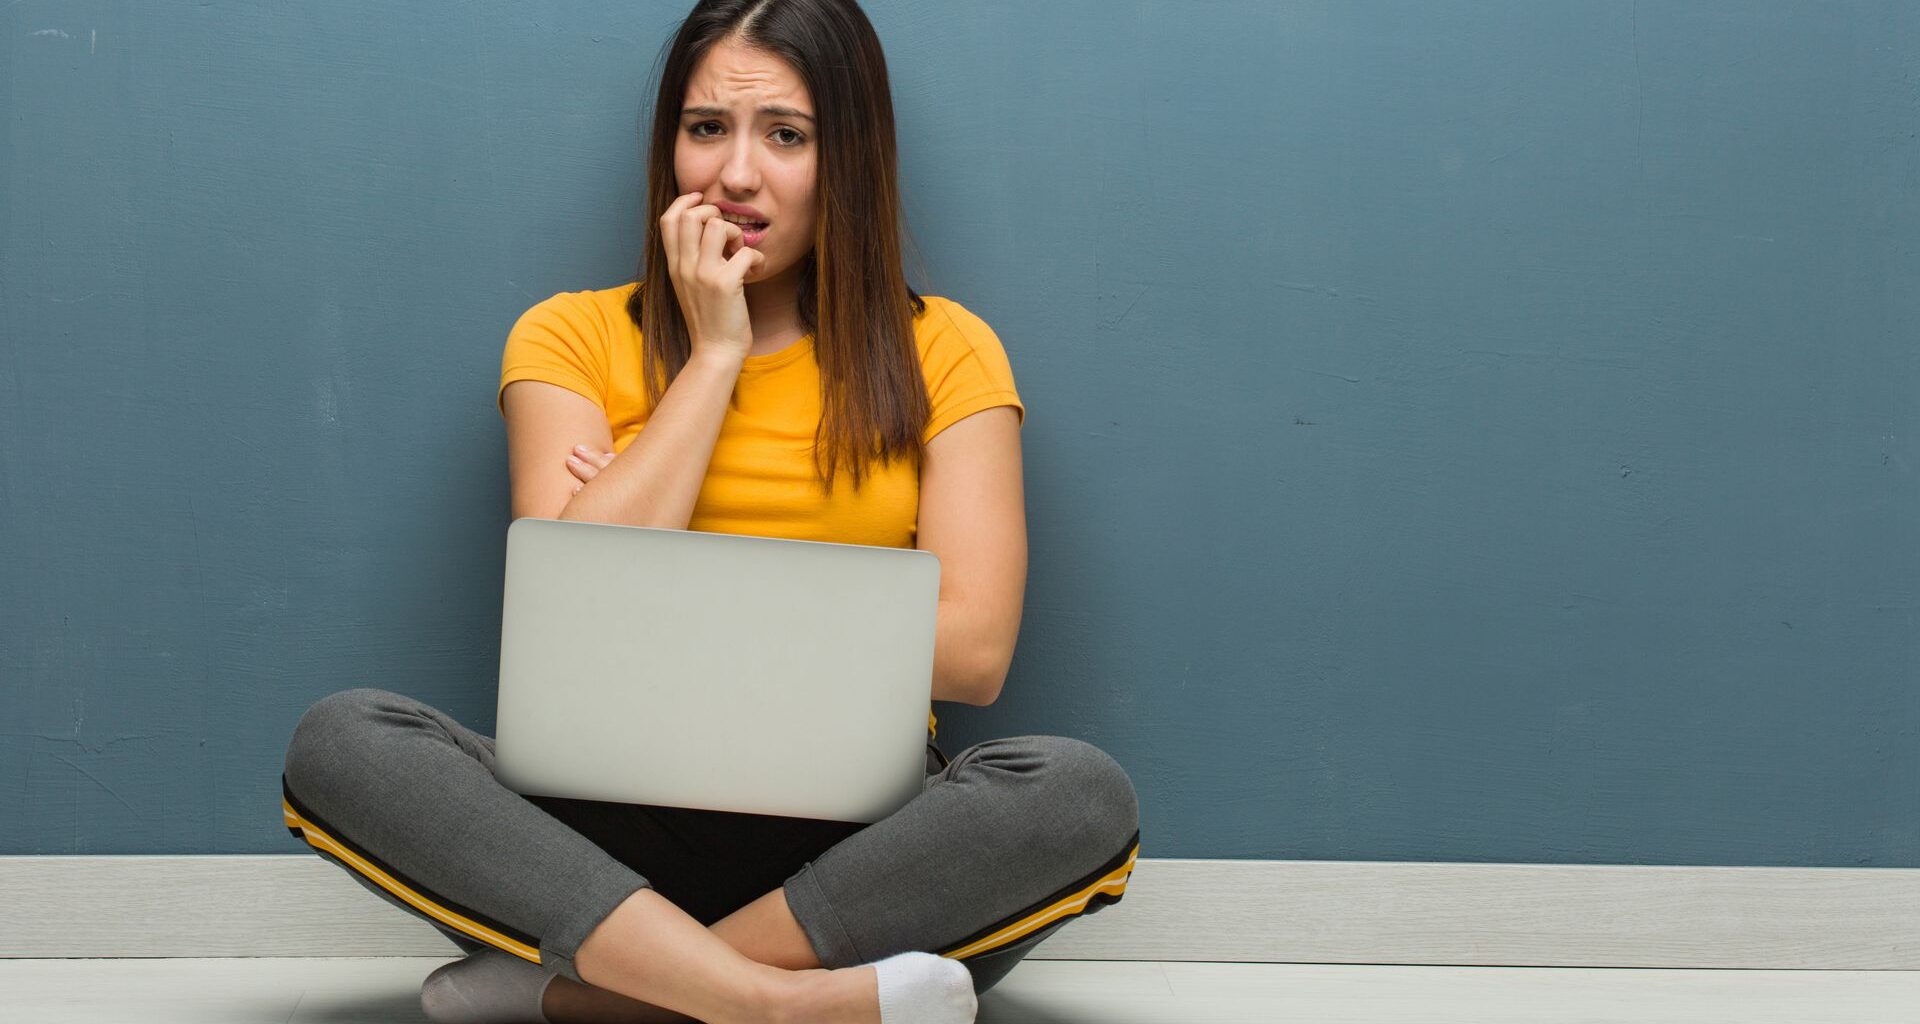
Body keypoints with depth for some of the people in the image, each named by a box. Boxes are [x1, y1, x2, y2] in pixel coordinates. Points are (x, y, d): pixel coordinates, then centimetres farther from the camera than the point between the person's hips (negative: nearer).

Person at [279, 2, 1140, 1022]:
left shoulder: (941, 352, 7)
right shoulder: (571, 337, 8)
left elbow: (974, 653, -4)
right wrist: (715, 354, -4)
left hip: (855, 842, 0)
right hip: (618, 828, 1)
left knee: (1081, 794, -30)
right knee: (340, 740, -24)